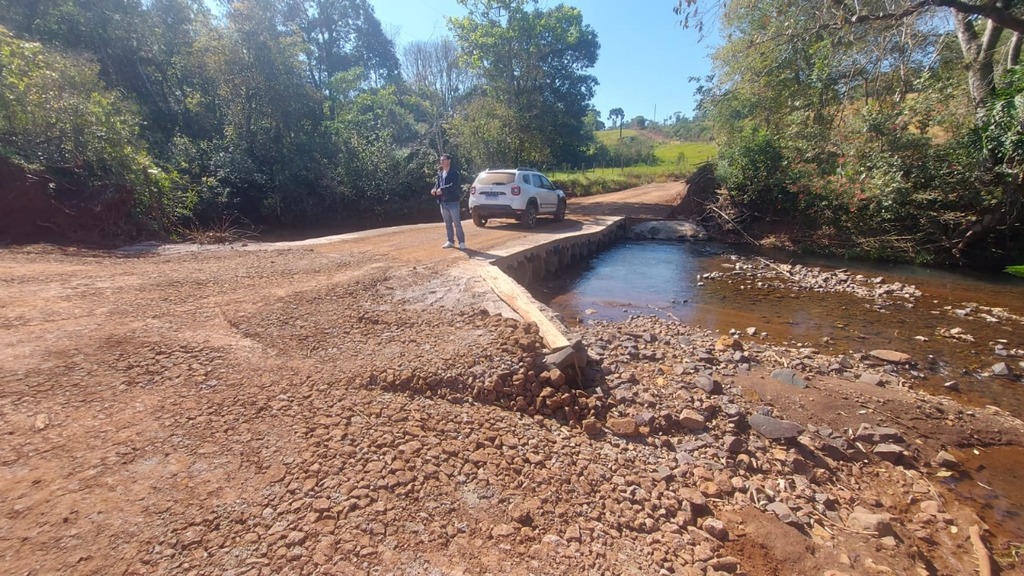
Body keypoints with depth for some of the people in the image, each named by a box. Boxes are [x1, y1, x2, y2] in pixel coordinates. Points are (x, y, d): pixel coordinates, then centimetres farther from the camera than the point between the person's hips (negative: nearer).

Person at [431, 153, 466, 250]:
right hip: (443, 202, 7)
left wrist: (442, 190, -24)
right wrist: (434, 190, -8)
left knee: (457, 223, -4)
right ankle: (450, 241, 21)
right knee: (447, 224, 12)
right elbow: (437, 183, 14)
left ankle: (461, 242, 2)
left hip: (453, 202, -7)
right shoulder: (440, 173, 12)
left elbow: (453, 186, -19)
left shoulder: (454, 173, -8)